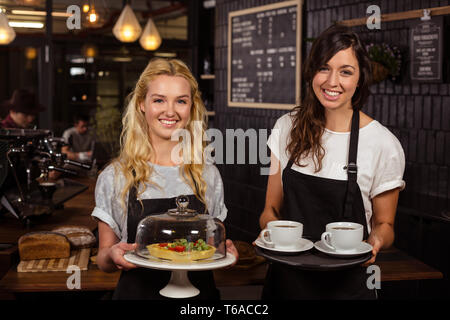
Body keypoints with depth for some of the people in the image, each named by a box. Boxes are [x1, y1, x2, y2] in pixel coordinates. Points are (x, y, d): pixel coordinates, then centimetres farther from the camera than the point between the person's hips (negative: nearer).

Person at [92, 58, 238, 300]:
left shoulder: (208, 176, 0)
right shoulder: (114, 177, -7)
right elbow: (103, 261, -1)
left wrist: (224, 251, -10)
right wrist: (112, 255, -22)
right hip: (137, 291, -1)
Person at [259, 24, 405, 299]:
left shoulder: (384, 145, -12)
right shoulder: (288, 127, -1)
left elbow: (384, 224, 0)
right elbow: (272, 208, 5)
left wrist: (375, 241, -21)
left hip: (346, 284, -3)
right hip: (286, 279, 3)